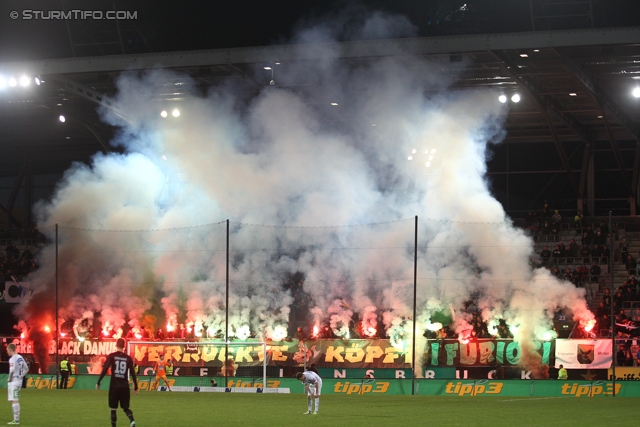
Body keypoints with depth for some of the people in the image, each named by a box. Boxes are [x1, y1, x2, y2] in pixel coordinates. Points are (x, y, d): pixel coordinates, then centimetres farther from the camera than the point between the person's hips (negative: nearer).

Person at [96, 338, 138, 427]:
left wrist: (98, 382, -5)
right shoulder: (128, 358, 4)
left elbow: (104, 369, -10)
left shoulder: (111, 356, -2)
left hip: (114, 386, -2)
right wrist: (136, 387, 12)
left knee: (113, 409, 8)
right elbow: (133, 373, 5)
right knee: (125, 407, 10)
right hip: (125, 386, 2)